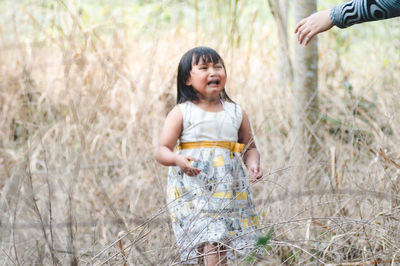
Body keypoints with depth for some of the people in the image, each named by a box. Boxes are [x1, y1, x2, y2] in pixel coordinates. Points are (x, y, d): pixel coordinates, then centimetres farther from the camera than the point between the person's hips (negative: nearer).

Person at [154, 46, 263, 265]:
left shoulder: (236, 113, 10)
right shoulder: (181, 113, -1)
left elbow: (249, 148, 18)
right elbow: (161, 150, -4)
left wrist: (253, 164, -4)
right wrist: (177, 160, -26)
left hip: (230, 192, 4)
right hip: (194, 191, -4)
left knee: (227, 245, 4)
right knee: (213, 246, -17)